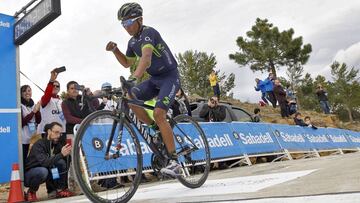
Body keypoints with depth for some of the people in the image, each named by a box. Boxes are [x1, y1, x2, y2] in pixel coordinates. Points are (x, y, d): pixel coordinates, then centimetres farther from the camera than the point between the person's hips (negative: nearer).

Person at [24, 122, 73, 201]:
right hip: (28, 175, -6)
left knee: (61, 162, -15)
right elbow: (44, 162, -37)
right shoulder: (39, 145, -24)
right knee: (43, 171, -38)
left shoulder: (55, 145, -3)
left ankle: (60, 190, -8)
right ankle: (31, 192, -11)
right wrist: (61, 154, -44)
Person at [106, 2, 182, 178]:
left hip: (170, 77, -8)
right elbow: (127, 63, 21)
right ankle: (157, 129, 1)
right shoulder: (132, 42, 8)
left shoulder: (148, 32, -18)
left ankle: (174, 162, -19)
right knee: (130, 97, -15)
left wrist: (133, 77, -52)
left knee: (158, 113, -25)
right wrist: (115, 50, 4)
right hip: (154, 79, 8)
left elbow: (146, 57, -36)